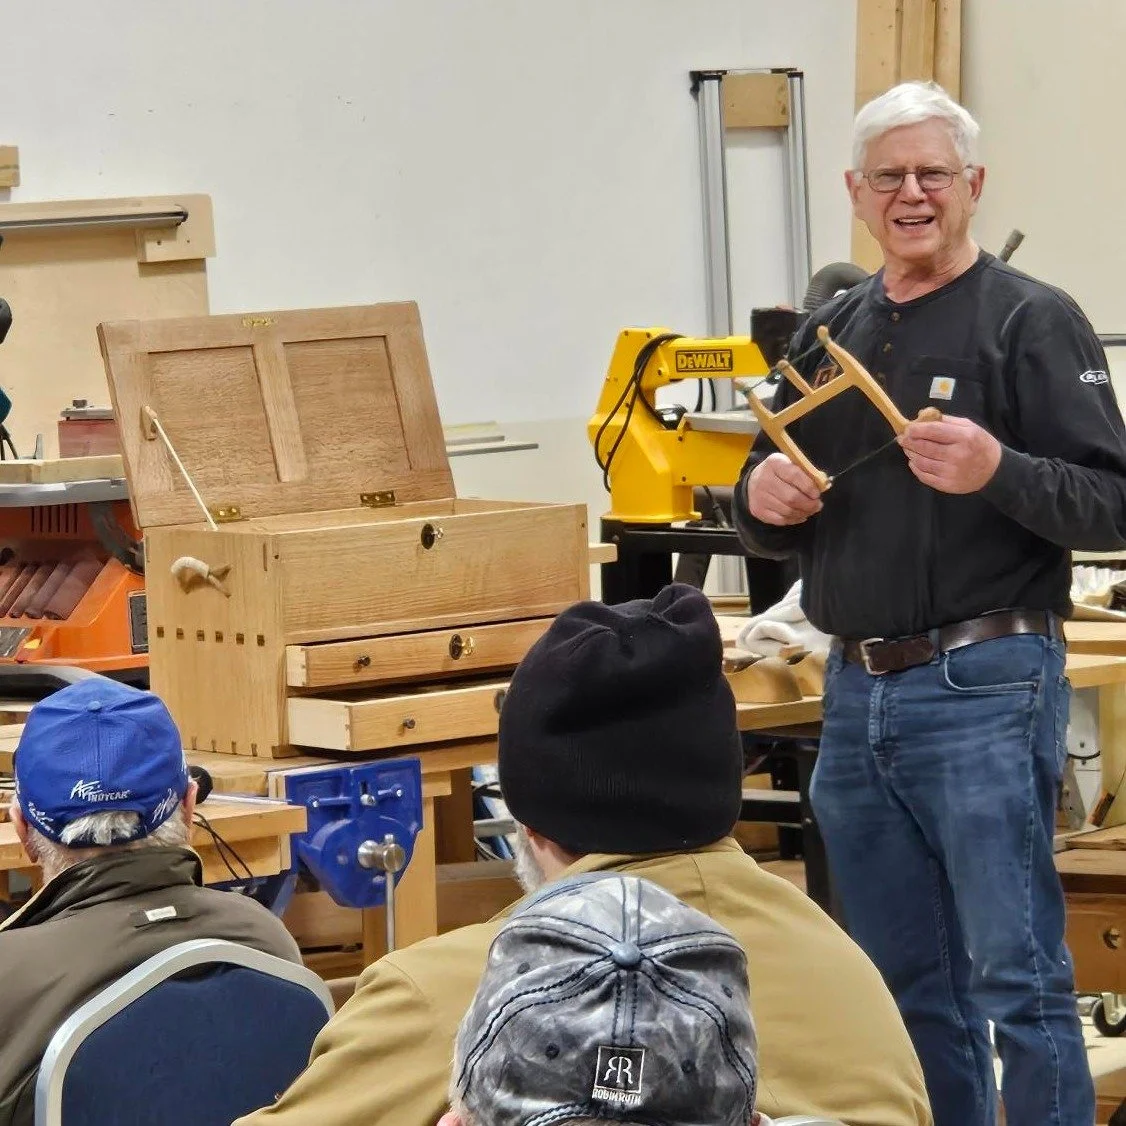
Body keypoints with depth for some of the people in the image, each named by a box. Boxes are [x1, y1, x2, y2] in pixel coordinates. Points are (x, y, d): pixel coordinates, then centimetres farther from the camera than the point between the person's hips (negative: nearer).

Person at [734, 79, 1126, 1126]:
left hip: (982, 687, -7)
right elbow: (771, 520, 22)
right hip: (856, 690, 7)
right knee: (906, 983, 12)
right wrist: (762, 498, -1)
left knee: (1015, 975, -8)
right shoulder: (828, 334, 15)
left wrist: (1000, 472, -27)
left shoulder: (1032, 321, -4)